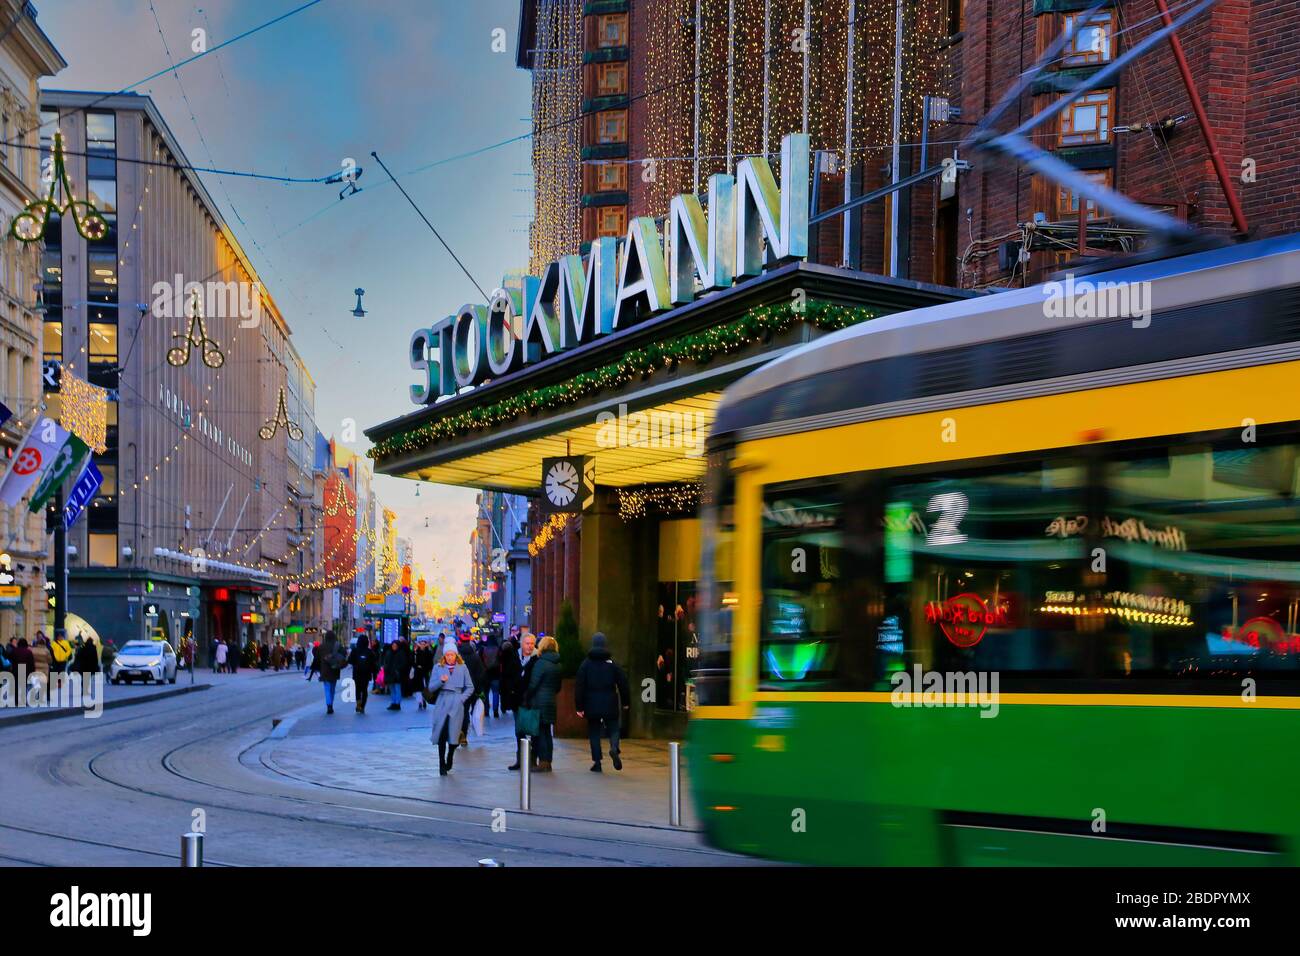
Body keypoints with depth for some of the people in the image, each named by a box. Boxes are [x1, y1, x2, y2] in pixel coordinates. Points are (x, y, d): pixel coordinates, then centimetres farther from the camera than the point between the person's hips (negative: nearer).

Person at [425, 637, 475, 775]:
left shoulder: (462, 668, 5)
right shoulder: (438, 667, 5)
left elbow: (470, 687, 10)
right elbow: (431, 687, 3)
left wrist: (462, 698, -4)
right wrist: (440, 681, -14)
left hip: (456, 705, 0)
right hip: (442, 704, 0)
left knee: (453, 733, -2)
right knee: (442, 734, -4)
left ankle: (449, 760, 23)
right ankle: (442, 765, 4)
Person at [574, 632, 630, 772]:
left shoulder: (586, 664, 1)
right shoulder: (612, 663, 1)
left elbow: (579, 686, -2)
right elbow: (623, 683, 1)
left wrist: (579, 706, 0)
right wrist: (626, 702, 11)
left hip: (592, 706, 0)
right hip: (610, 705, 0)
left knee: (594, 732, 9)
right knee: (613, 729, 8)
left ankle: (596, 762, 5)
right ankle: (614, 748, -22)